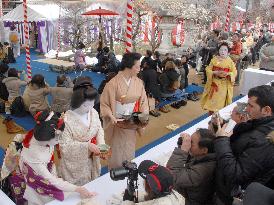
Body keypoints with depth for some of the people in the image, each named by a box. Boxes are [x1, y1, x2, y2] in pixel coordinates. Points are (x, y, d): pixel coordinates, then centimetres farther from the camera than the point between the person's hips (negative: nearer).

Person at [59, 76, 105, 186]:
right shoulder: (67, 119, -24)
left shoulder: (94, 113, -9)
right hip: (74, 164, -5)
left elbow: (99, 131, 1)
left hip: (91, 161, 5)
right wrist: (87, 146, -29)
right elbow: (65, 146, -21)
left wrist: (101, 145, -17)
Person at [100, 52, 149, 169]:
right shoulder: (113, 83, -18)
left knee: (129, 151, 17)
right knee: (117, 152, 10)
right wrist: (111, 116, -24)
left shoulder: (139, 83, -5)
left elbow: (143, 102, 4)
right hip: (117, 123, -4)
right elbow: (104, 104, -10)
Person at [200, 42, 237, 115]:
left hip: (224, 85, -1)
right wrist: (215, 72, -17)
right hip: (214, 83, 1)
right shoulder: (214, 59, 2)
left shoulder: (230, 61, -2)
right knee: (211, 101, 4)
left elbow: (234, 72, -1)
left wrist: (227, 74, -20)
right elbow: (208, 70, 1)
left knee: (221, 101, 1)